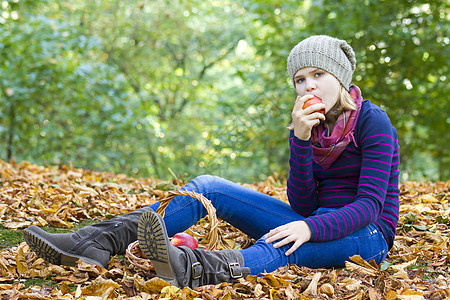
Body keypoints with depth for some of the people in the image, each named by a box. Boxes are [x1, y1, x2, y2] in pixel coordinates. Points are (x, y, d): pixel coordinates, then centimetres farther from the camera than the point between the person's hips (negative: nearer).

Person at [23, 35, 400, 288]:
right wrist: (300, 139, -21)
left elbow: (370, 204, -23)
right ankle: (100, 242, -27)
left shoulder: (373, 122, -12)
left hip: (365, 235, -5)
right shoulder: (310, 124, 5)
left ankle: (198, 269, -72)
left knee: (291, 242, -43)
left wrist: (310, 228, -41)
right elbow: (302, 202, -6)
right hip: (313, 220, 5)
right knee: (208, 187, -12)